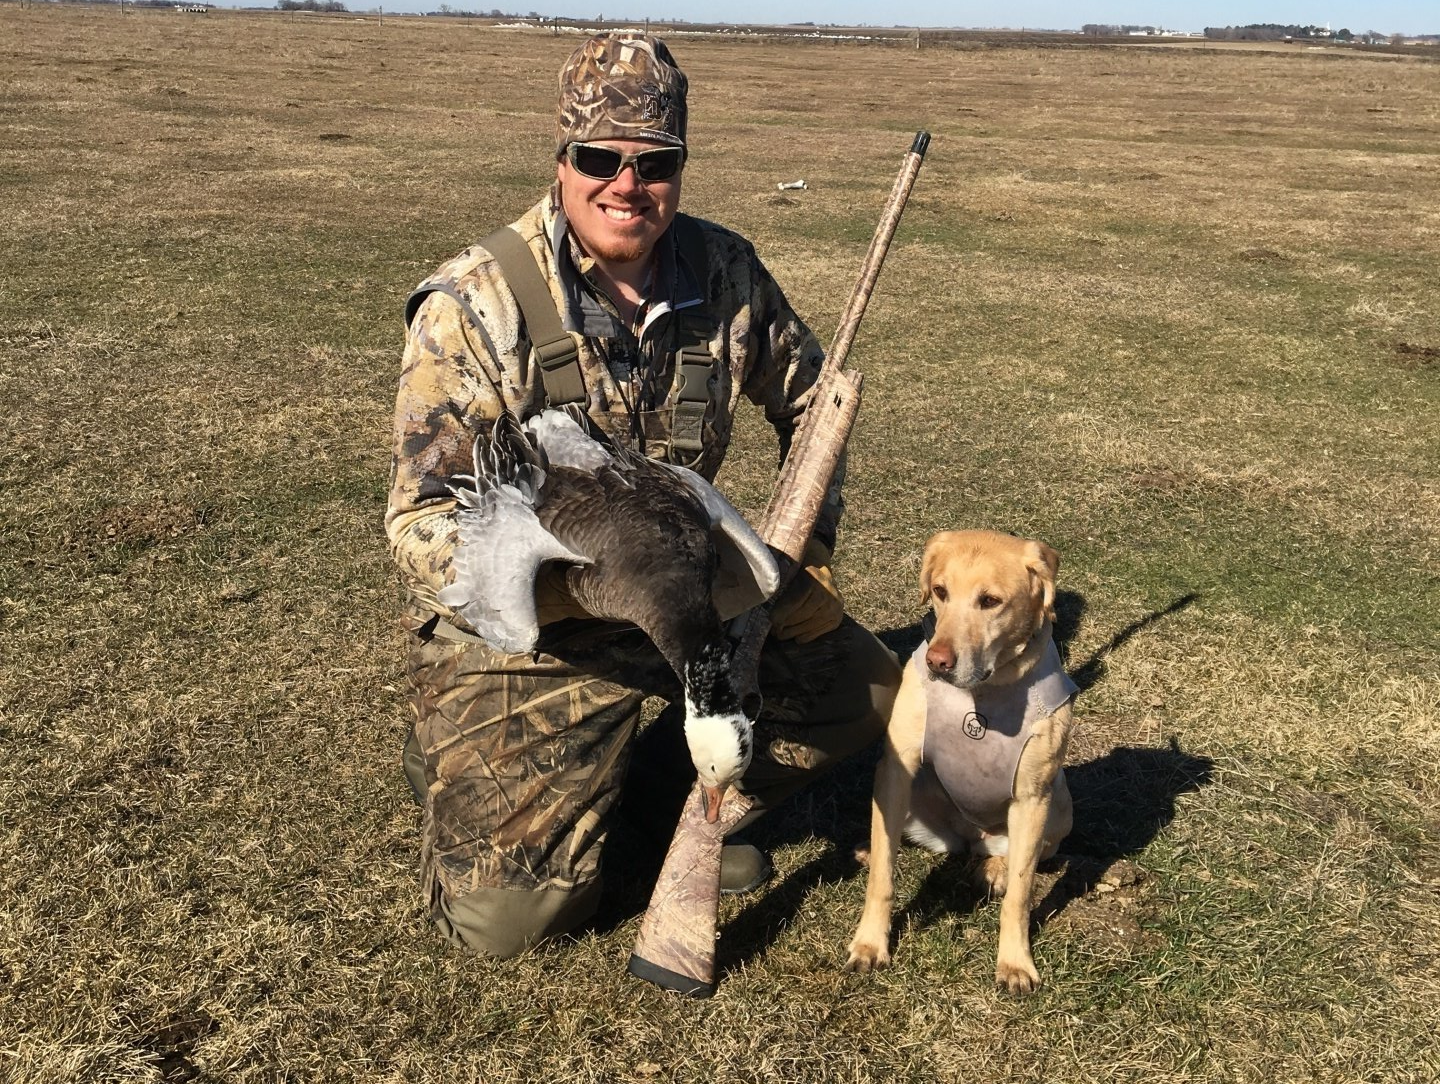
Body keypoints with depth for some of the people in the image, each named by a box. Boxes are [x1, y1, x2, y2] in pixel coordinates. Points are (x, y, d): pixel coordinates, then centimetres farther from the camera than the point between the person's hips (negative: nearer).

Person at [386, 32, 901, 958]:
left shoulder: (726, 273, -7)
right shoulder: (475, 307, -21)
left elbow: (809, 398, 11)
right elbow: (423, 524, -21)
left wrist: (810, 547, -2)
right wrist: (571, 586, -39)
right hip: (525, 634, -5)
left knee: (864, 692, 2)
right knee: (511, 915, -9)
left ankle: (666, 791, 20)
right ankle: (451, 758, 23)